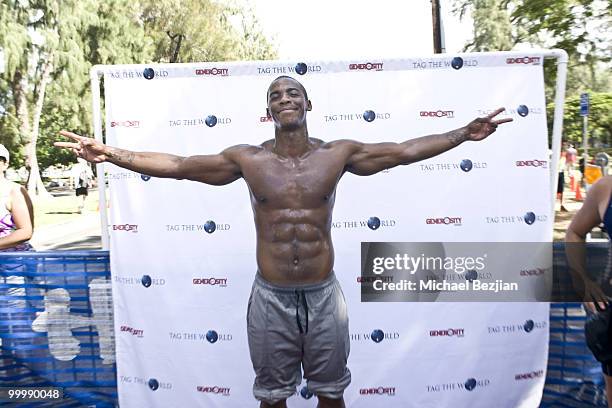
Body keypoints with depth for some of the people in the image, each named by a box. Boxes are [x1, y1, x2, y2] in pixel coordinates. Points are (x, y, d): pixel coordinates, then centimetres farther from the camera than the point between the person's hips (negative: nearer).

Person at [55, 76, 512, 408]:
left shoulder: (338, 153, -3)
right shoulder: (247, 158, -4)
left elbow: (404, 150, 0)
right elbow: (175, 165, -2)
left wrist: (464, 134, -1)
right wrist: (110, 153, -5)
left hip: (323, 295, 0)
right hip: (270, 297, 0)